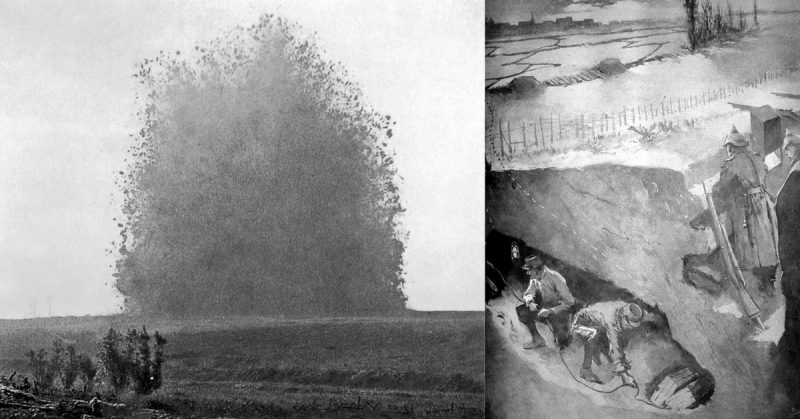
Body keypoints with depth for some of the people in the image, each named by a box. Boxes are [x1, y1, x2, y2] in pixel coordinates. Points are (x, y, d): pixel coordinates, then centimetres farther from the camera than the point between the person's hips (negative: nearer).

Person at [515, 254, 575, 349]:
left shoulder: (555, 278, -26)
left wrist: (551, 311, -31)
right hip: (545, 309, 6)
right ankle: (537, 339, 1)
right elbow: (527, 294, 2)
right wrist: (530, 302, -23)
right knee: (522, 311, -15)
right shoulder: (534, 278, -7)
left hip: (559, 311, -6)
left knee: (562, 344, -18)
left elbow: (569, 302, -24)